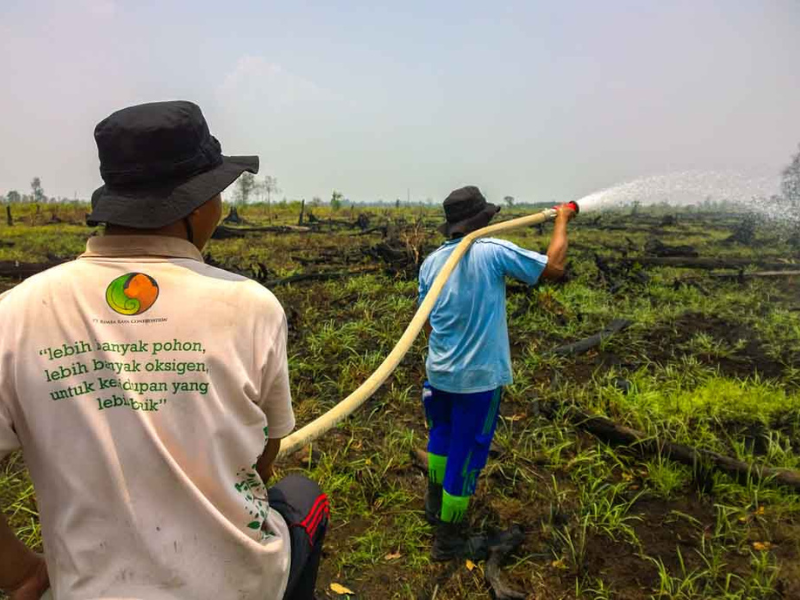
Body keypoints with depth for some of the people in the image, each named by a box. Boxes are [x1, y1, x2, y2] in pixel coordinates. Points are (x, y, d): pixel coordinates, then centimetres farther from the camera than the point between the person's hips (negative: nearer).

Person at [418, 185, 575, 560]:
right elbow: (554, 267, -11)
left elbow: (427, 321, 9)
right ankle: (448, 540, 22)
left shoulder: (431, 263, 1)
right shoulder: (494, 252, -16)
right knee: (466, 453, 7)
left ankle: (435, 505, 47)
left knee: (441, 436, 27)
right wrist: (562, 221, 3)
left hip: (438, 371, 6)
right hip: (479, 376, -6)